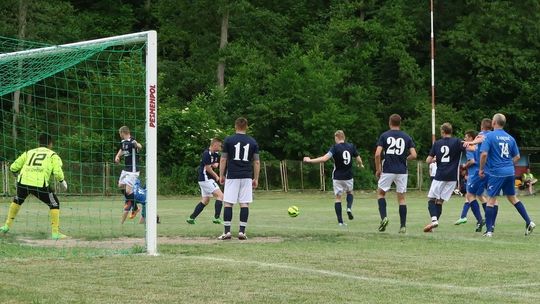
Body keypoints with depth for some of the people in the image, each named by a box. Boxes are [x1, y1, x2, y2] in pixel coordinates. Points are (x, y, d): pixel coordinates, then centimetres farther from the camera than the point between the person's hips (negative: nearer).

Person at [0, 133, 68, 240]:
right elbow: (57, 172, 0)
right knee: (54, 204, 14)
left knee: (17, 201, 32)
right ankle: (55, 233, 6)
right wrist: (62, 182, 19)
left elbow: (13, 168, 22)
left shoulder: (29, 152, 25)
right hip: (40, 184, -4)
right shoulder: (53, 155, 15)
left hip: (23, 182, 4)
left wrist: (19, 175, 41)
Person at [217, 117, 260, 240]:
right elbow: (257, 162, 6)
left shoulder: (229, 140, 0)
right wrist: (256, 179, 12)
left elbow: (223, 160, 0)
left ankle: (227, 231, -4)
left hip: (232, 176, -2)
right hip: (247, 177, 2)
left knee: (228, 203, 1)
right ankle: (242, 232, 0)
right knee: (244, 204, 3)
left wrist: (221, 175, 10)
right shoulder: (253, 142, 6)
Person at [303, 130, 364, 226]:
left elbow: (324, 158, -23)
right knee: (349, 192, 28)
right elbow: (358, 159, 7)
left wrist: (310, 160, -17)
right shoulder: (351, 146, 0)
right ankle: (349, 208, -1)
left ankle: (340, 221, -3)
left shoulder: (335, 147, -12)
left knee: (338, 197, 5)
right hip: (348, 177, 3)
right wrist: (361, 165, 31)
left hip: (337, 177, -3)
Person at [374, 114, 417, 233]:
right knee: (401, 197, 8)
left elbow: (377, 154, -9)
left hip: (387, 170, -2)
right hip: (402, 171, 2)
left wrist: (378, 169, 2)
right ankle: (403, 226, 5)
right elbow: (414, 155, -2)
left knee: (380, 193, 15)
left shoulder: (384, 136, -1)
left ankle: (383, 217, -6)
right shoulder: (407, 137, 5)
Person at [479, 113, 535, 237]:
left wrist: (481, 169, -5)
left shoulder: (489, 136, -9)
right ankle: (529, 222, 14)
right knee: (512, 198, 19)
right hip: (510, 172, 6)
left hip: (496, 173, -5)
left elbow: (484, 154, -17)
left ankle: (489, 230, 1)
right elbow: (517, 157, 13)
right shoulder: (510, 138, 9)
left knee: (491, 200, 2)